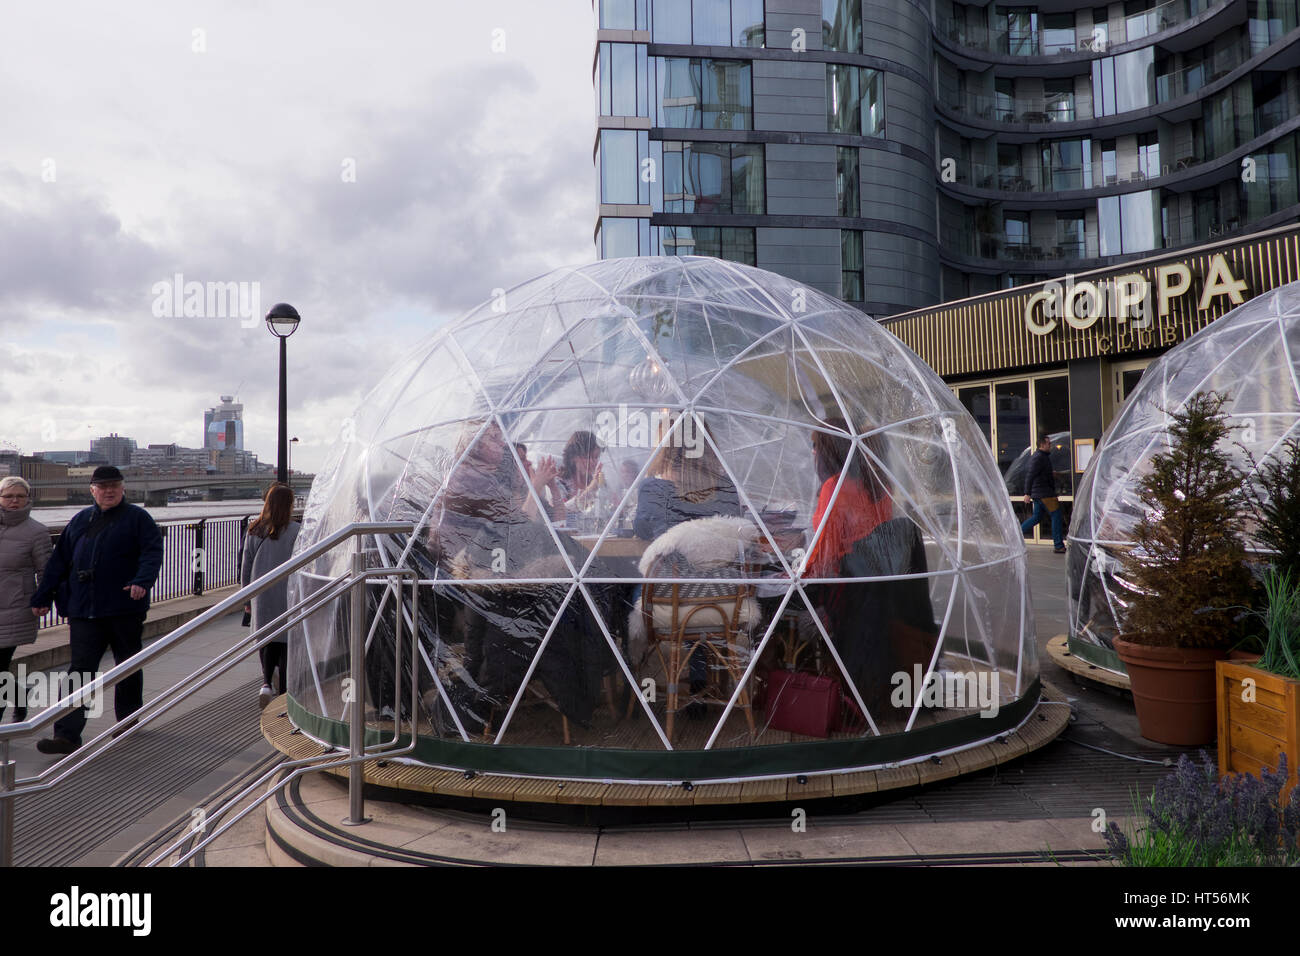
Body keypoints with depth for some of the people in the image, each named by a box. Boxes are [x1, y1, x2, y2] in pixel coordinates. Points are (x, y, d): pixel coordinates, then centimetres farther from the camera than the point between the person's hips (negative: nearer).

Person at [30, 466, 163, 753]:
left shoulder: (137, 518, 2)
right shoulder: (80, 520, 14)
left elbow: (152, 552, -10)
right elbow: (59, 560, 16)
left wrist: (142, 581, -27)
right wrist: (43, 595, 11)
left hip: (125, 609, -2)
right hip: (84, 611, 3)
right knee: (81, 669, -3)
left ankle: (128, 719, 30)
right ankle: (67, 735, -3)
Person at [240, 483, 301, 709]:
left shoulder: (254, 531, 3)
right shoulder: (295, 531, -10)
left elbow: (245, 566, 8)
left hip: (262, 595, 4)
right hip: (288, 595, -3)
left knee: (267, 639, 14)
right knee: (287, 640, 6)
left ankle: (266, 682, -3)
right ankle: (283, 691, 9)